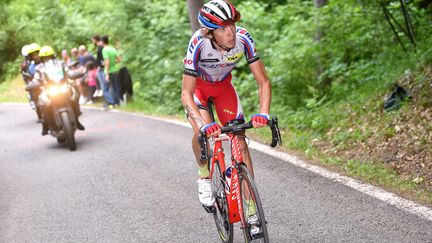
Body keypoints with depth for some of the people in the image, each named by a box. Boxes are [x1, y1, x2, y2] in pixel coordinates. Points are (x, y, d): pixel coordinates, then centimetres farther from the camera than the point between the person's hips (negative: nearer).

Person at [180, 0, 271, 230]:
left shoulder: (243, 38, -32)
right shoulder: (199, 43, -39)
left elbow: (263, 81, -24)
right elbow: (186, 94, -36)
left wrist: (263, 114, -41)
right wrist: (204, 125, -51)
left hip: (223, 85, 2)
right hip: (197, 85, -2)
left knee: (239, 139, -10)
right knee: (203, 131, -30)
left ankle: (252, 210, -6)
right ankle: (204, 177, 1)